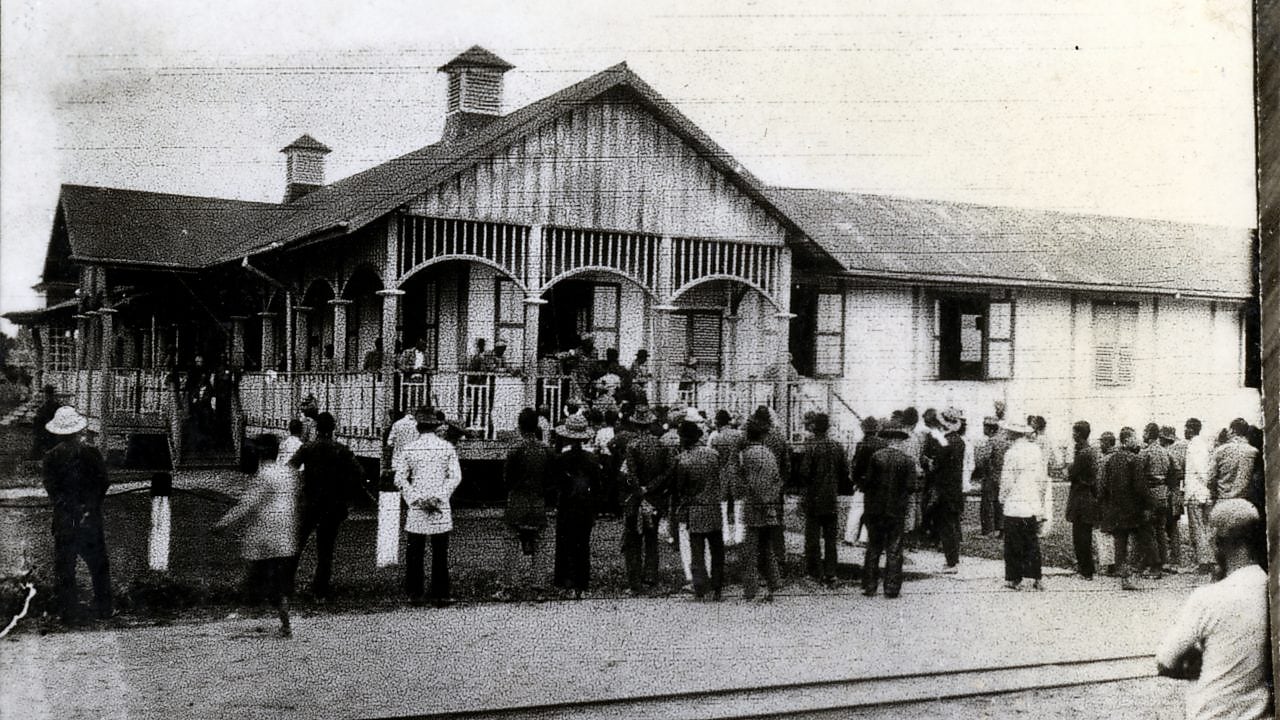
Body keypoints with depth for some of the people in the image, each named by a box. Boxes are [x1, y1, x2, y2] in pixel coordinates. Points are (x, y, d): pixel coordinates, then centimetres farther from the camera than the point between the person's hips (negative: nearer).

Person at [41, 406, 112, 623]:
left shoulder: (51, 458, -5)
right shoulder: (92, 454, -4)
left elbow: (52, 491, -8)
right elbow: (102, 484, -6)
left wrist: (70, 509, -3)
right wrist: (88, 508, 1)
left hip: (64, 521, -1)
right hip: (92, 520, 1)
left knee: (64, 567, 8)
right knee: (98, 566, 12)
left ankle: (68, 612, 10)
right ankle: (104, 608, 14)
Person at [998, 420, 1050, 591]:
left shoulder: (1013, 453, -14)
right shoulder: (1037, 451, 3)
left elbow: (1007, 480, -12)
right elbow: (1044, 479, 8)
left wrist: (1002, 498, 5)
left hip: (1014, 506, -5)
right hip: (1034, 505, 5)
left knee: (1014, 544, 4)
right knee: (1032, 543, 13)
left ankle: (1015, 578, 8)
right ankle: (1037, 578, 13)